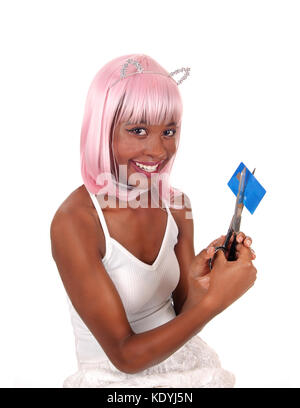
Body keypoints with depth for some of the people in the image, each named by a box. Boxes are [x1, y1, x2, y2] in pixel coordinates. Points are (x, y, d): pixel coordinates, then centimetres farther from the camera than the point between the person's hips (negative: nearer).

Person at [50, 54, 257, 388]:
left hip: (182, 360, 5)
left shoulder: (175, 204, -6)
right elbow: (125, 355, -19)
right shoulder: (74, 222, -22)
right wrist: (217, 298, -26)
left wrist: (199, 286, -20)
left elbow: (183, 313, 0)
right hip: (114, 377, -4)